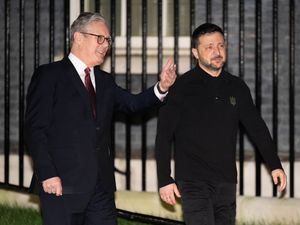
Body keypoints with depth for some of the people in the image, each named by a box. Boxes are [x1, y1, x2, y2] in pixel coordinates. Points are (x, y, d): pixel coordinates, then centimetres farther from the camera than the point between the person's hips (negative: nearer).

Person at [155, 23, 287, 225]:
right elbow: (164, 136, -4)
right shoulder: (182, 87, -4)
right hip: (193, 182, -5)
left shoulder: (237, 87, 9)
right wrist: (165, 180, -9)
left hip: (226, 182, 5)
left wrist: (275, 165, 8)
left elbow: (257, 127, 15)